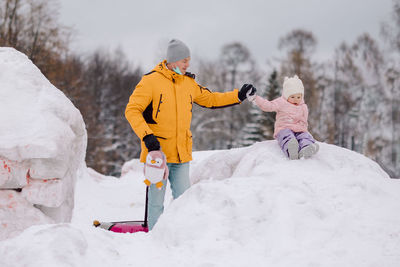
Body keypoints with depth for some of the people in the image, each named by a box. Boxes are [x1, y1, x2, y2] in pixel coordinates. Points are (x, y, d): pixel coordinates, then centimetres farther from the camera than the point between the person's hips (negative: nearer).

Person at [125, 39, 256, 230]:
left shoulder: (189, 83, 11)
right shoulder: (151, 81, -7)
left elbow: (210, 99, 24)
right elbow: (132, 110, -8)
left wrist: (239, 96, 16)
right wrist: (146, 135, -19)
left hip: (181, 154, 5)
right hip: (157, 151, -5)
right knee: (157, 200, 1)